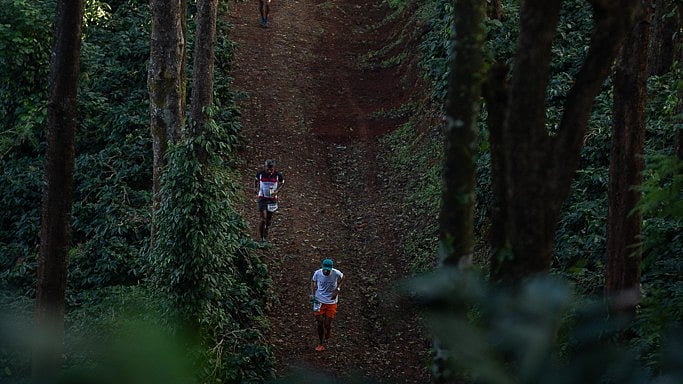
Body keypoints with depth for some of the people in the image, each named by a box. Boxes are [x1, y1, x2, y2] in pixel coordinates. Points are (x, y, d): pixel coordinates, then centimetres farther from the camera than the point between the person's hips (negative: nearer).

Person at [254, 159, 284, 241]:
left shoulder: (277, 175, -13)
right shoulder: (260, 174, -12)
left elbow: (282, 182, 6)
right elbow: (256, 180, 10)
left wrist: (277, 191, -9)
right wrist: (256, 189, -5)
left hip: (272, 198, 1)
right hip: (262, 198, -1)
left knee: (269, 219, 13)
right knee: (263, 219, -11)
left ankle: (266, 232, 39)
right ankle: (261, 237, 3)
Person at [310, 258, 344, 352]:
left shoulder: (336, 273, -19)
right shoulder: (317, 273, -15)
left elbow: (342, 279, 4)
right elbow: (313, 281, 7)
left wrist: (337, 290, -10)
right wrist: (312, 294, -4)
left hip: (331, 302, -1)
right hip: (319, 301, 1)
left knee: (327, 324, -1)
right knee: (320, 323, 1)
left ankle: (328, 331, 38)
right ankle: (321, 344, 19)